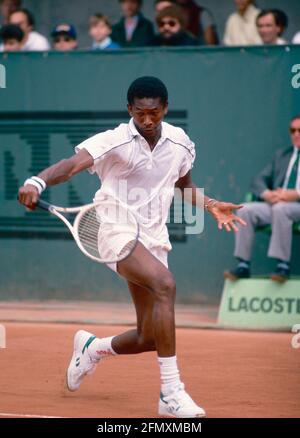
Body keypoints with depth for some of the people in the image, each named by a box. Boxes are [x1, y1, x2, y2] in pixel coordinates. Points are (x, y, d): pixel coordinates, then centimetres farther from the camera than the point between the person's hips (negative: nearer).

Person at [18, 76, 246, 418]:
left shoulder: (180, 143, 4)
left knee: (148, 338, 3)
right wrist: (37, 182, -46)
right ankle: (171, 392, -32)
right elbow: (73, 164, -28)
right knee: (165, 283, -34)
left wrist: (210, 205, 8)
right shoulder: (115, 141, -12)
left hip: (152, 241, 6)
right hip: (115, 232, -6)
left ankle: (93, 348, 39)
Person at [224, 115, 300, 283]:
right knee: (246, 210, -22)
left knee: (280, 208, -38)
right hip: (275, 204, 5)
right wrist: (266, 193, -5)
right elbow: (259, 181, 18)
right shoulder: (281, 156, 25)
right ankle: (243, 265, -22)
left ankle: (283, 265, -34)